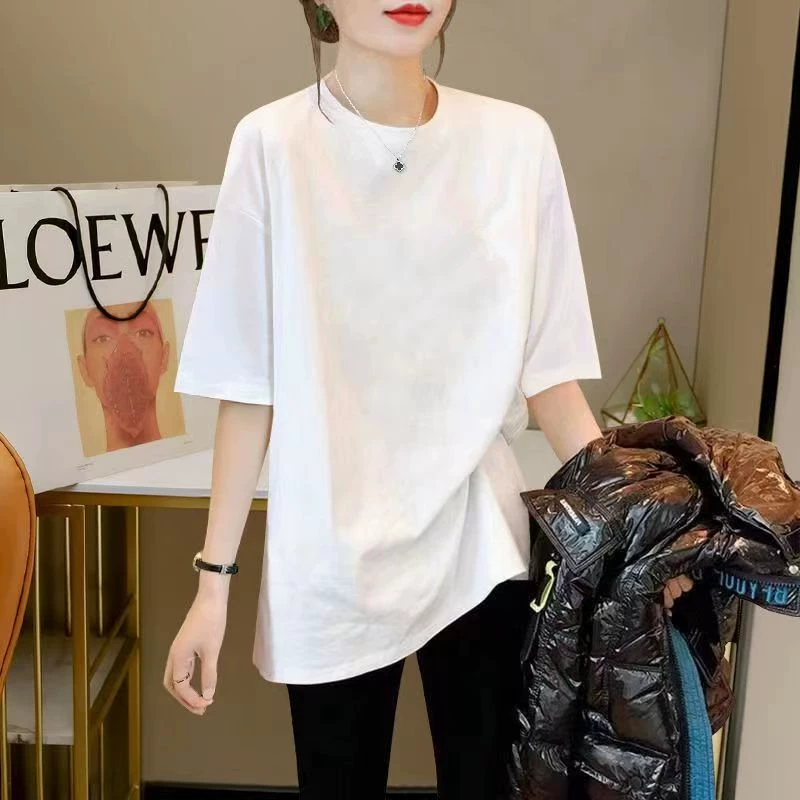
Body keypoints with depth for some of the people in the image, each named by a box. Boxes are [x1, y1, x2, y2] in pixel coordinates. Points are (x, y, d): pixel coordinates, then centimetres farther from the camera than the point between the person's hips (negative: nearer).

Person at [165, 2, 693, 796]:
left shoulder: (519, 142, -1)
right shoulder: (274, 143, -8)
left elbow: (545, 368, 2)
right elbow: (249, 387, -6)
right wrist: (215, 578, -6)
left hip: (483, 545, 2)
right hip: (335, 559, -2)